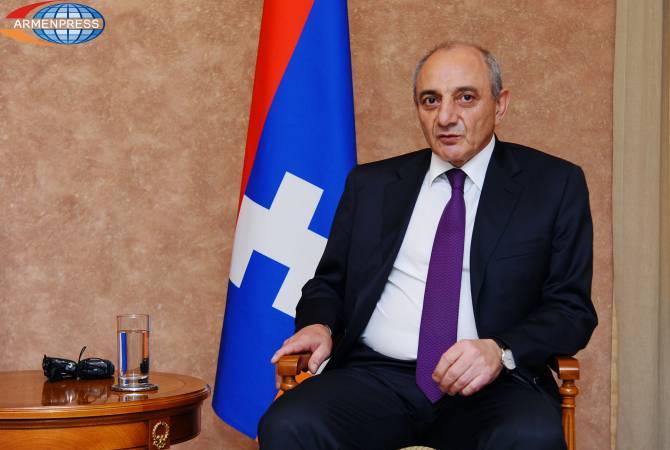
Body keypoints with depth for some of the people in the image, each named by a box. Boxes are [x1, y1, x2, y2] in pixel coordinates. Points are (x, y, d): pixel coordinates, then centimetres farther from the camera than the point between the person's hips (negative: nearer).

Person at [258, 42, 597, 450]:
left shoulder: (554, 185, 7)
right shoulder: (370, 184, 15)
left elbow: (572, 309, 3)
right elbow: (329, 283, 21)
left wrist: (501, 351, -17)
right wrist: (319, 324, -4)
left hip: (491, 384, -1)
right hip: (376, 375, 2)